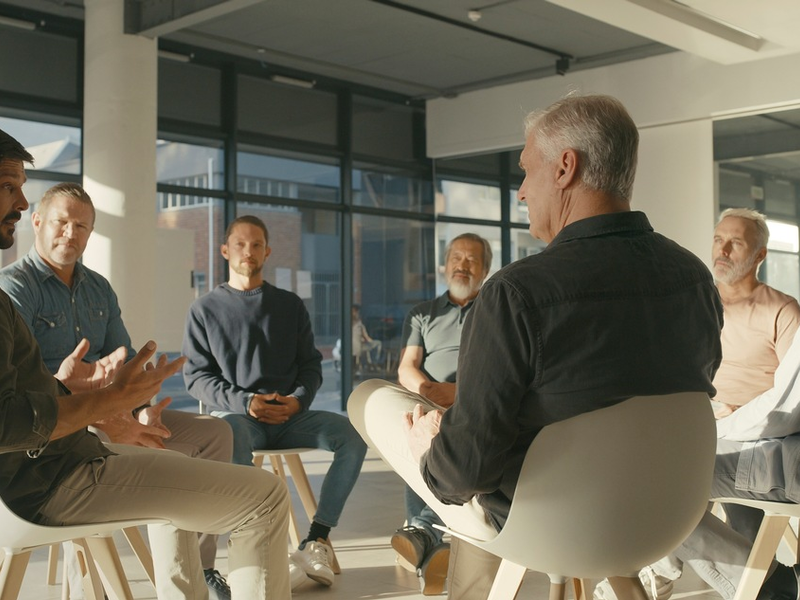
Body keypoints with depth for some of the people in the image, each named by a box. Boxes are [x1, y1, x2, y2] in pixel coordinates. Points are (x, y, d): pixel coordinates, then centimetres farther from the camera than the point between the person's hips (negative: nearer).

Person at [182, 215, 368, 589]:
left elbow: (310, 365, 16)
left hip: (289, 416, 3)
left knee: (353, 433, -25)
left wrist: (298, 400, -7)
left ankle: (316, 541, -28)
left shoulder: (290, 306, 18)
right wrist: (244, 402, -12)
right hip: (233, 413, -3)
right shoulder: (205, 309, 11)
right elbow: (195, 376, 5)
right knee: (231, 437, -40)